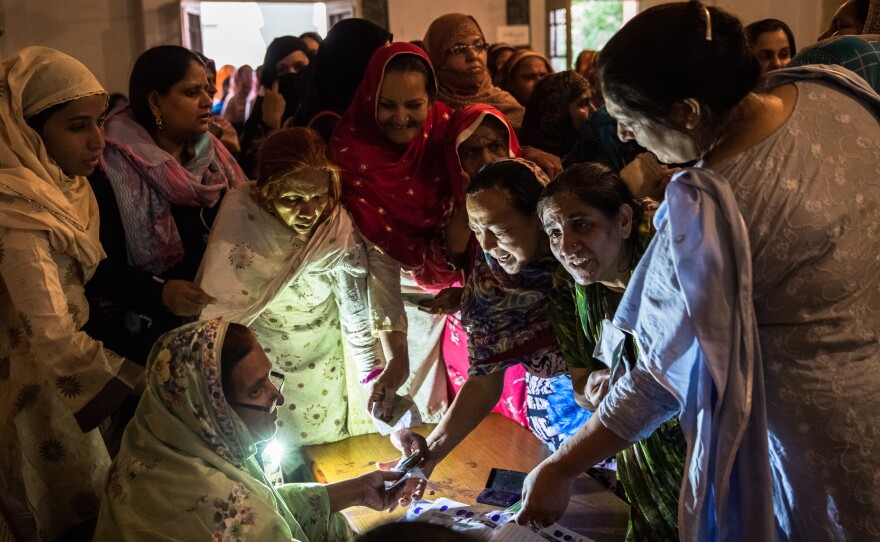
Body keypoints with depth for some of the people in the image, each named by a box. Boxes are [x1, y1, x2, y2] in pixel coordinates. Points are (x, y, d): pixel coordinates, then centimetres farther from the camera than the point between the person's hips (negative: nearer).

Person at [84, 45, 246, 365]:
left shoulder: (212, 155, 11)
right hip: (144, 328, -6)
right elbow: (101, 267, -13)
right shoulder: (109, 169, -9)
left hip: (218, 313, 6)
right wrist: (160, 293, -28)